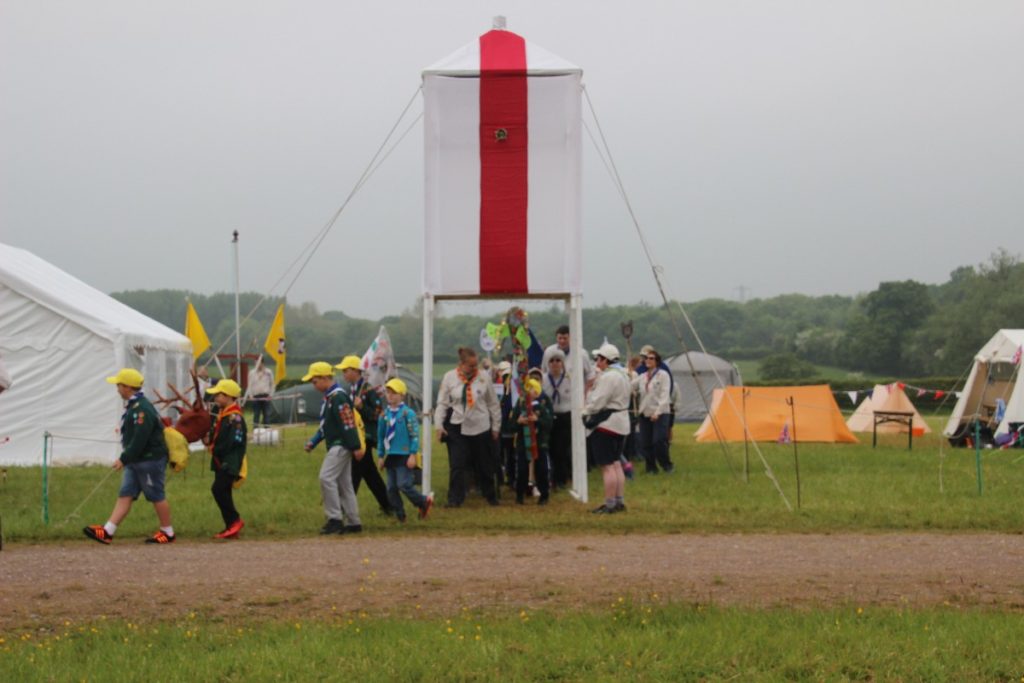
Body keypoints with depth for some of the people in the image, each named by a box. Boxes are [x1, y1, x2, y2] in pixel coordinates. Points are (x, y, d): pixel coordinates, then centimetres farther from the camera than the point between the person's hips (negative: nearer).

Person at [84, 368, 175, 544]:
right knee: (125, 495, 4)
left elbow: (139, 439, -26)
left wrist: (124, 459, -22)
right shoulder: (133, 406, 13)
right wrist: (126, 459, 19)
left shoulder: (142, 409, -20)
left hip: (150, 460, -10)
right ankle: (107, 532, -1)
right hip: (135, 461, 10)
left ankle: (168, 533, 13)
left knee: (156, 496, 1)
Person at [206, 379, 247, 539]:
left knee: (219, 489, -17)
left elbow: (233, 442, -22)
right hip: (221, 462, 10)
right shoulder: (222, 414, 15)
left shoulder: (235, 417, -16)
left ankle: (235, 520, -9)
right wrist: (210, 440, 2)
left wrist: (215, 450, -13)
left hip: (230, 463, -10)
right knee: (223, 493, 10)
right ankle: (231, 527, 14)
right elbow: (215, 435, 23)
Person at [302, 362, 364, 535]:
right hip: (335, 446, 10)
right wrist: (313, 442, 14)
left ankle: (335, 519, -13)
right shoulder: (328, 398, 16)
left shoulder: (338, 397, -16)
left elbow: (348, 423, -21)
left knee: (326, 477, -16)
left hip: (341, 446, -10)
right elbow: (326, 425, 23)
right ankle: (353, 522, 14)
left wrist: (356, 447, -23)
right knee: (344, 483, 11)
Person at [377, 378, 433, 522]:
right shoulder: (385, 414, 8)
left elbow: (415, 435, -9)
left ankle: (424, 502, 8)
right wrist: (381, 456, 16)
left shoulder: (408, 413, -8)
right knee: (391, 488, 4)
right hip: (390, 456, 6)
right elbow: (381, 436, 16)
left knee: (404, 485, -13)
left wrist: (413, 454, -13)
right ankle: (400, 516, 13)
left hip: (404, 456, -6)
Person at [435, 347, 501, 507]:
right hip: (457, 427, 0)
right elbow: (442, 403, 0)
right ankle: (455, 499, 0)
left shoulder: (484, 378, -4)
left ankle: (490, 496, 28)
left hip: (481, 427, 1)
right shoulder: (449, 377, -4)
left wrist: (496, 427, 7)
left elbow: (493, 404, 4)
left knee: (484, 465, 11)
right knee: (457, 465, -5)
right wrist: (439, 424, -8)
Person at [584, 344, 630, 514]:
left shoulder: (607, 377, -19)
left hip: (606, 424, -10)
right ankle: (620, 501, 18)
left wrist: (584, 413, -5)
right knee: (616, 464, 16)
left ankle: (610, 504, -5)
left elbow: (597, 402, -20)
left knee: (607, 466, -6)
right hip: (621, 423, 10)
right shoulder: (622, 374, 14)